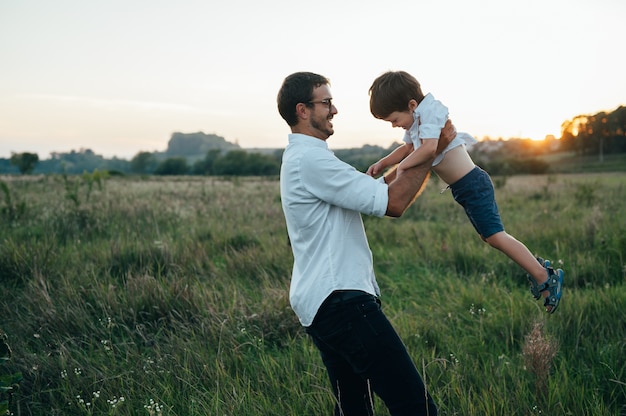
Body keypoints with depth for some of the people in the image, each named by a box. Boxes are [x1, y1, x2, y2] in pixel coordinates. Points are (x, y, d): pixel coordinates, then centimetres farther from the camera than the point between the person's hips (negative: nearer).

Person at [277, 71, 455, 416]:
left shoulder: (300, 158, 20)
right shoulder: (311, 159, -14)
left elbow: (373, 190, 21)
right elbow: (392, 203, -17)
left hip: (320, 302, 11)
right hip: (339, 298, -11)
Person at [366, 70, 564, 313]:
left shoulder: (429, 112, -19)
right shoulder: (416, 121, 11)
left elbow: (428, 148, -36)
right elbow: (407, 148, 26)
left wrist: (402, 166, -22)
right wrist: (382, 164, 14)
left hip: (472, 184, -10)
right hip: (464, 189, 10)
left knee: (495, 236, -12)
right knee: (490, 236, 15)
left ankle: (546, 278, -5)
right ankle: (536, 266, 24)